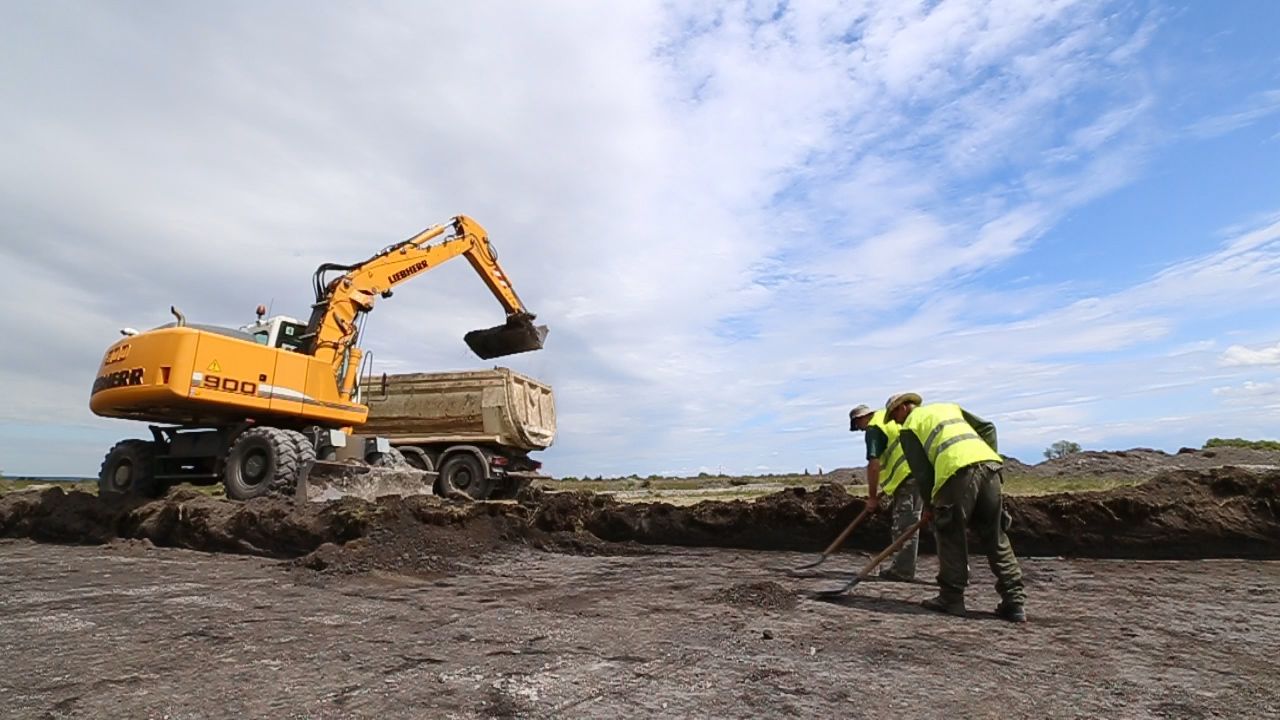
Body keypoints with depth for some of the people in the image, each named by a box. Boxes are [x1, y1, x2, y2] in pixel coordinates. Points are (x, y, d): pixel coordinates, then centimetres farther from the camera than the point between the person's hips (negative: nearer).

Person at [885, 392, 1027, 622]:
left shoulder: (909, 427, 14)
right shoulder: (950, 406, 32)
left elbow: (921, 470, 8)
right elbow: (988, 428, 23)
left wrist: (929, 504, 18)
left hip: (957, 470, -6)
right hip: (989, 464, 6)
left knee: (951, 537, 6)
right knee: (996, 538, 12)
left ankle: (951, 598, 10)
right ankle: (1015, 601, 12)